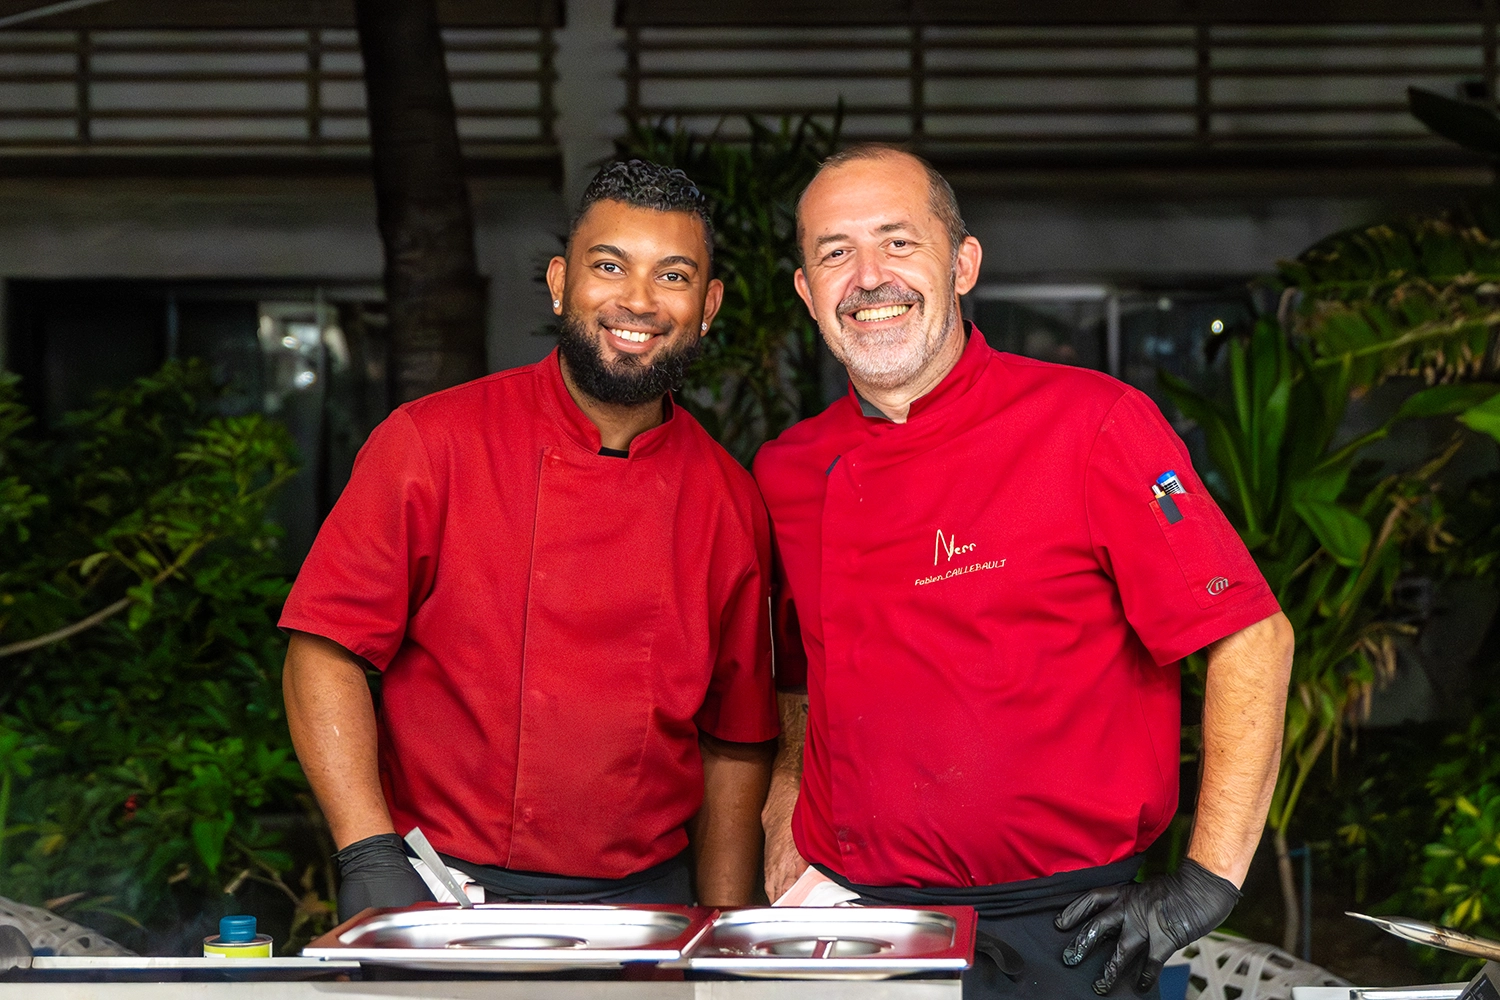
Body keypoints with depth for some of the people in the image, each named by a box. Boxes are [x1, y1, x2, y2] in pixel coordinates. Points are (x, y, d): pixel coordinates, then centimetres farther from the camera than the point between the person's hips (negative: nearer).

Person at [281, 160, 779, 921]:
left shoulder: (729, 501, 6)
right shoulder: (430, 443, -4)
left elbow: (736, 744, 12)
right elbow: (326, 653, -4)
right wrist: (370, 859, -15)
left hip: (642, 903, 3)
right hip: (443, 895, -2)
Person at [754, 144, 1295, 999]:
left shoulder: (1091, 424, -9)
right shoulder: (786, 474, 7)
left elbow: (1253, 637, -10)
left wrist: (1210, 879, -14)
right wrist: (784, 831, 6)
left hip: (1054, 929, -4)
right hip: (846, 924, 4)